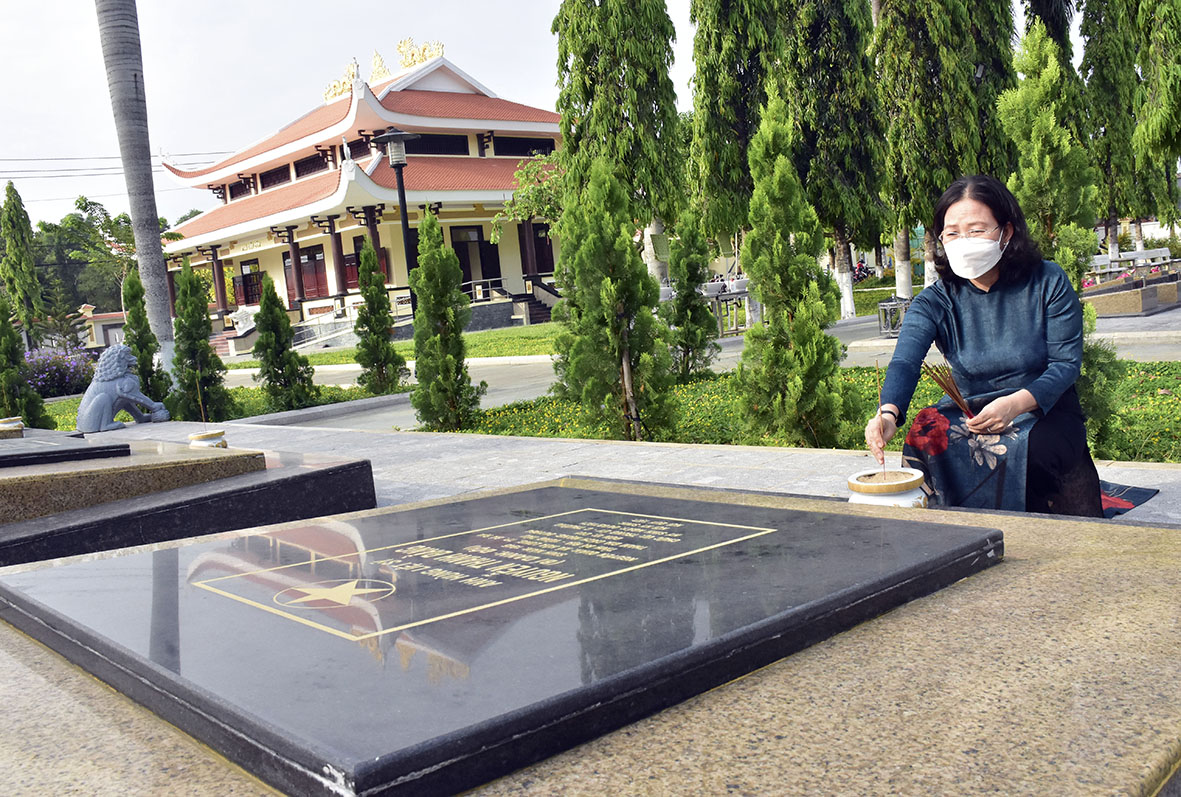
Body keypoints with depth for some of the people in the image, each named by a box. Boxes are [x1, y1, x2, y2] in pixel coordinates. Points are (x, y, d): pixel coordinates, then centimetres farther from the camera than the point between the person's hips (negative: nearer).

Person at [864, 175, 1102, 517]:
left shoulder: (1049, 282, -4)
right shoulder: (935, 302, -3)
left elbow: (1067, 362, -6)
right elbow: (905, 362, -21)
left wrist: (1016, 403, -27)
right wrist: (888, 413, -44)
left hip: (1044, 410, -1)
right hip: (969, 413, 1)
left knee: (1013, 450, -34)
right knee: (925, 436, -30)